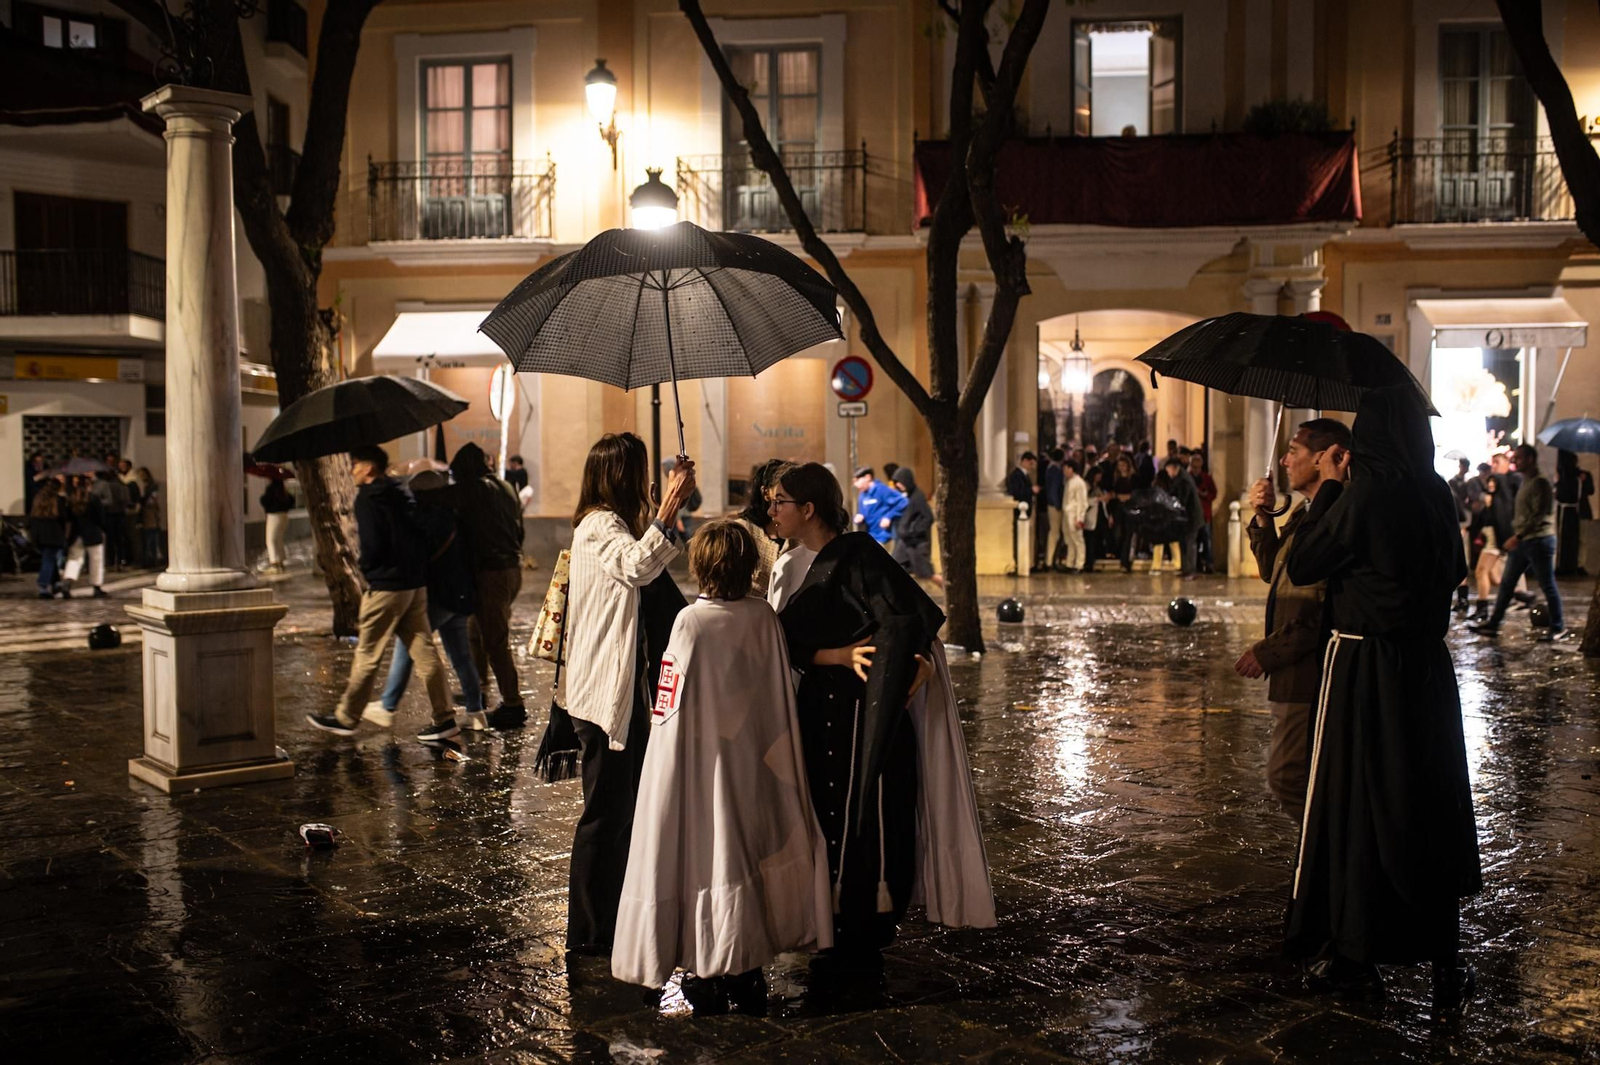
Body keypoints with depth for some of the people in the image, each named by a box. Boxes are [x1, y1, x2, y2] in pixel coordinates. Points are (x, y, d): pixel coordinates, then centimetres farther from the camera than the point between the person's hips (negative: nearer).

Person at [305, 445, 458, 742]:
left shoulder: (367, 499, -11)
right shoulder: (402, 493, 13)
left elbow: (372, 545, -18)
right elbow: (426, 537, 12)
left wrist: (367, 570, 0)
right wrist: (418, 563, 14)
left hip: (386, 586, -8)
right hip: (417, 584, 8)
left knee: (367, 655, 3)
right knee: (423, 651, 7)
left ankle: (346, 718, 15)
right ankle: (445, 718, 6)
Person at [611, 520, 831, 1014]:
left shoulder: (692, 622, -17)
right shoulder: (764, 617, -4)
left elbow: (671, 707, -14)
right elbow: (780, 697, 4)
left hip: (703, 761, -4)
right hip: (758, 765, 5)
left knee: (705, 853, 6)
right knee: (752, 848, 15)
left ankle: (708, 972, 14)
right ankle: (748, 967, 25)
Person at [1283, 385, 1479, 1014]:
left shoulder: (1362, 493, -16)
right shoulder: (1435, 494, 2)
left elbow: (1301, 566, -10)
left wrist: (1329, 488, -2)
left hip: (1364, 665, -6)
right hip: (1425, 663, 6)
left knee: (1355, 800, 6)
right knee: (1428, 799, 13)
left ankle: (1356, 954, 15)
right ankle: (1443, 956, 19)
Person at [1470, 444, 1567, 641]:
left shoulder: (1540, 483, -14)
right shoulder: (1525, 482, 16)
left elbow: (1540, 515, -21)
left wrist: (1518, 536, -23)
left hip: (1539, 539, -10)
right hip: (1522, 541, 10)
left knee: (1548, 586, 0)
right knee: (1507, 583, 9)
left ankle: (1558, 628, 9)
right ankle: (1492, 624, 12)